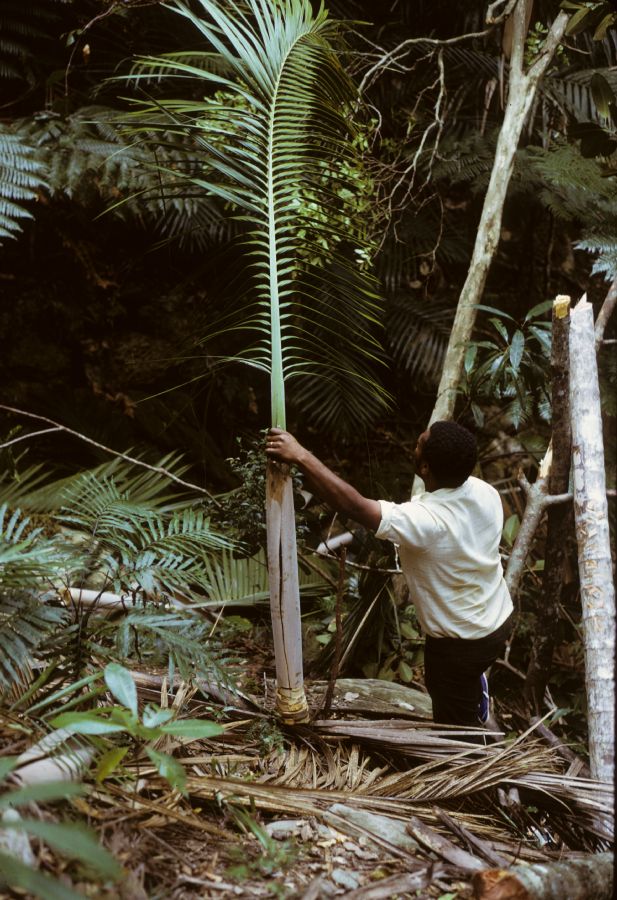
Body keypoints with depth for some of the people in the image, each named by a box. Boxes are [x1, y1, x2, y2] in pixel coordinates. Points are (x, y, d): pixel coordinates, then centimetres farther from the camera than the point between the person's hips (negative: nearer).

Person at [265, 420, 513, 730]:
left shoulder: (425, 521, -37)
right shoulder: (485, 492, -13)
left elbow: (353, 505, -40)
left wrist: (300, 456, -37)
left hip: (460, 642, -7)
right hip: (499, 620, 7)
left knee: (455, 721, 20)